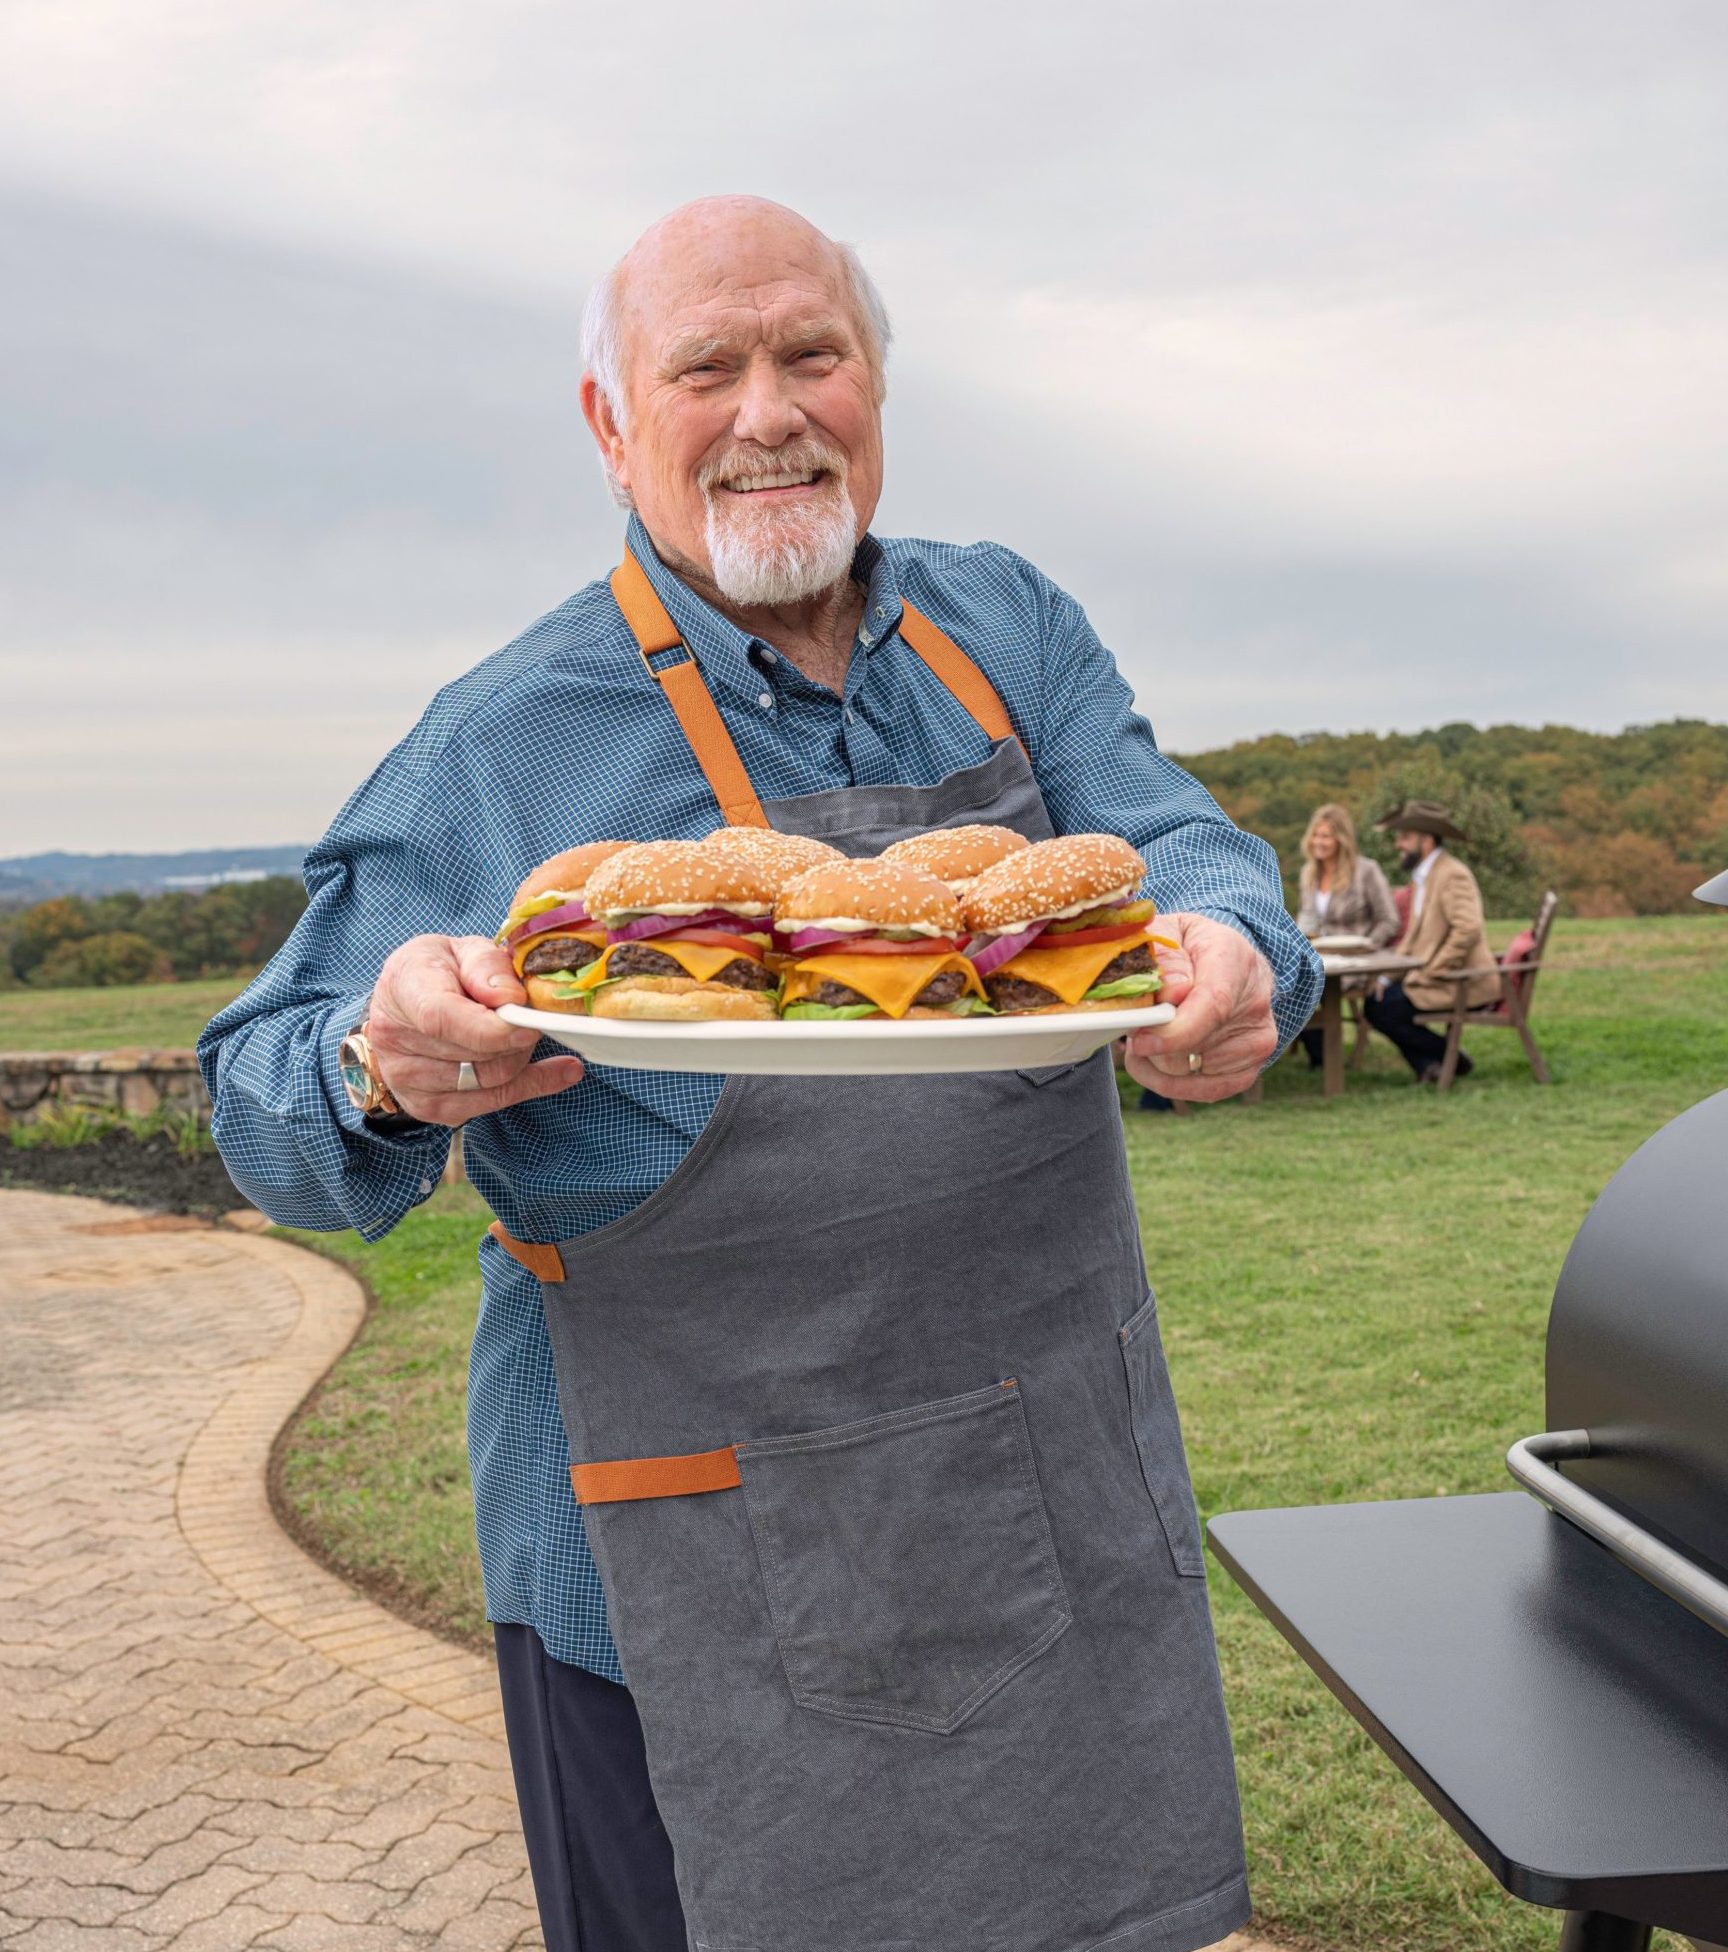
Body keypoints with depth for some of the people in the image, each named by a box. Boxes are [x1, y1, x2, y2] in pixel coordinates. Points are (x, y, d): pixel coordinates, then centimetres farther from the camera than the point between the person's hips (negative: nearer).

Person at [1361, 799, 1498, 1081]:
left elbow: (1468, 930, -28)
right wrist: (1390, 976, 7)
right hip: (1432, 977, 10)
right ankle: (1426, 1064, 0)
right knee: (1373, 999, 0)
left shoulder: (1452, 875, -16)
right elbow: (1415, 936, 20)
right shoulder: (1422, 875, 15)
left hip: (1462, 984, -10)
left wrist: (1427, 974, -22)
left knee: (1382, 1009, -15)